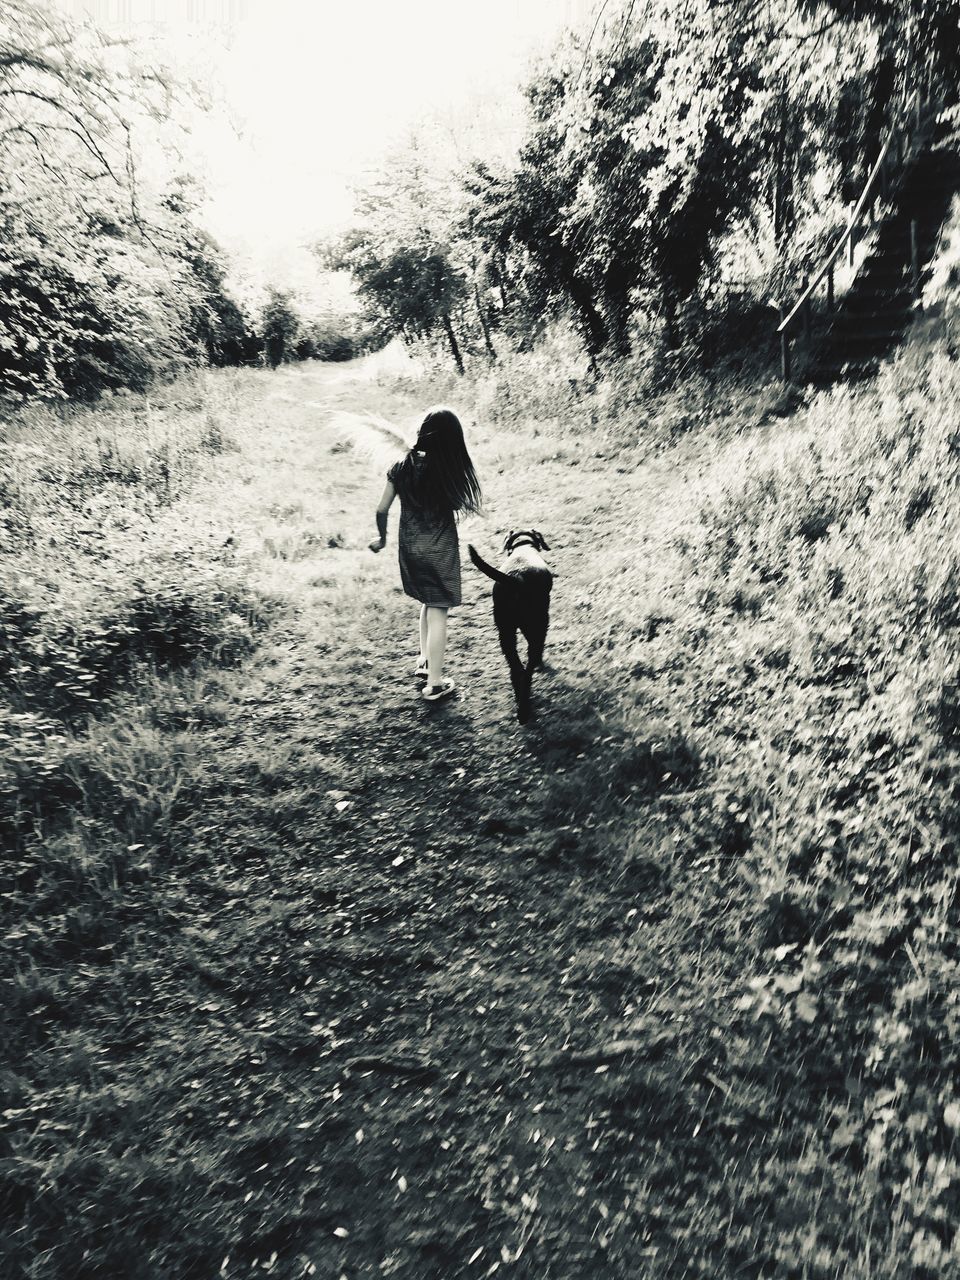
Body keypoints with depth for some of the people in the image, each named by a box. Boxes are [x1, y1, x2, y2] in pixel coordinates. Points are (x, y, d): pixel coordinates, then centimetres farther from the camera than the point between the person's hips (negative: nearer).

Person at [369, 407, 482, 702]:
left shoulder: (401, 467, -6)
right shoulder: (451, 472, -17)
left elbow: (382, 509, 0)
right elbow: (468, 506, -9)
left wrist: (382, 538, 16)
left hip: (410, 548, 5)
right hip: (440, 550, -4)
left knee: (428, 602, 27)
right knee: (437, 610, 4)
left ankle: (425, 659, 34)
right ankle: (434, 683, 9)